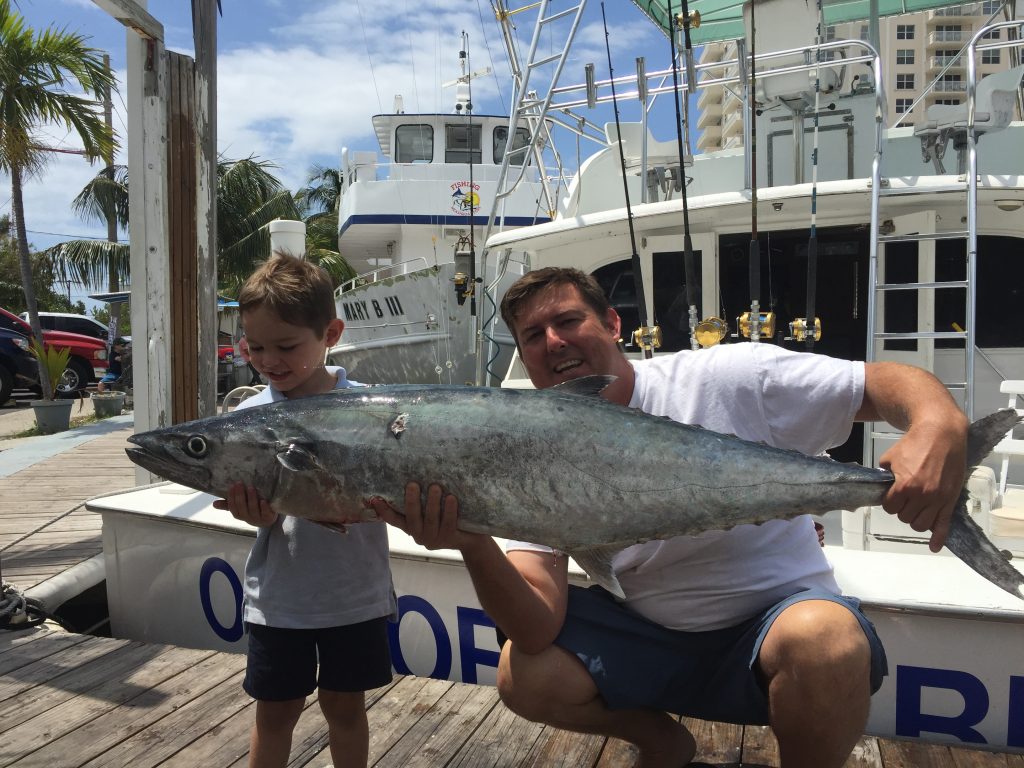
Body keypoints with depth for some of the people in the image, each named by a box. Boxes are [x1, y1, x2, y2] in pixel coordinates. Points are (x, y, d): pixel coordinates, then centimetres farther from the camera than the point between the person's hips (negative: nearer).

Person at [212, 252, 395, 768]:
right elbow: (260, 509, -8)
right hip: (278, 595, 1)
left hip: (355, 593, -1)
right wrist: (257, 512, -32)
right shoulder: (251, 416, -5)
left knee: (345, 706, 16)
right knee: (275, 710, 16)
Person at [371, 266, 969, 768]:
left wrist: (942, 425, -37)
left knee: (822, 639, -35)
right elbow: (539, 629, -16)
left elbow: (889, 383, -12)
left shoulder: (729, 379, -15)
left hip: (781, 612, -3)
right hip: (650, 634, 4)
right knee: (524, 678, -14)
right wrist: (474, 546, -35)